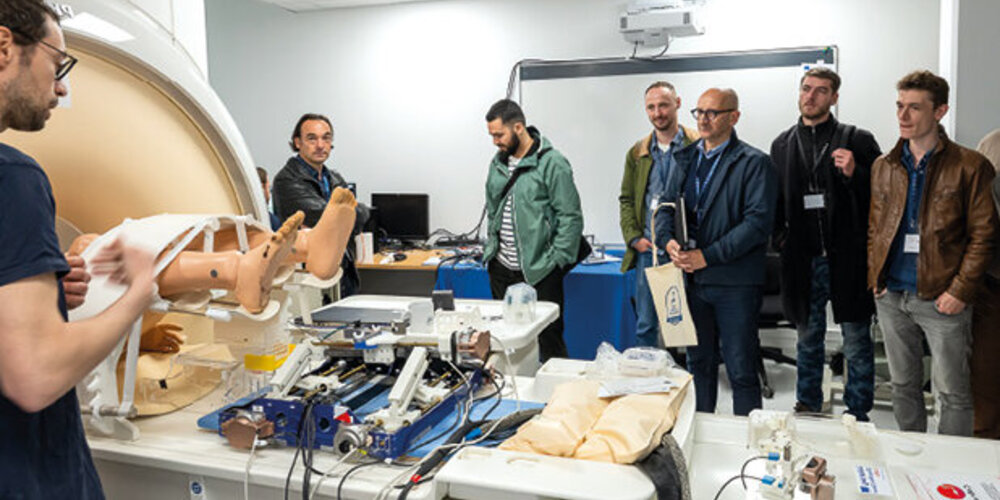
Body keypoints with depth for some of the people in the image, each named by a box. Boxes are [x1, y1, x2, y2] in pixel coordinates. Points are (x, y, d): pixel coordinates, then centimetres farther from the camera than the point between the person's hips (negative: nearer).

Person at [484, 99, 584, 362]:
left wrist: (555, 261, -14)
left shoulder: (552, 163, -11)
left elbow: (571, 218, -12)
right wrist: (490, 248, 14)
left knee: (549, 340, 1)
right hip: (501, 270, 7)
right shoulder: (498, 163, 11)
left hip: (539, 273, -6)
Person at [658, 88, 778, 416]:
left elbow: (758, 222, -15)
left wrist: (707, 256, -19)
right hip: (691, 277, 6)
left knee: (741, 370, 1)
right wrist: (669, 240, -6)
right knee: (699, 362, 17)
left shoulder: (755, 163, -7)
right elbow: (667, 206, 15)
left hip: (735, 282, -6)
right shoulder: (685, 158, 13)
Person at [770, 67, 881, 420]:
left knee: (857, 343, 4)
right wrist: (779, 235, 6)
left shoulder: (857, 140, 0)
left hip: (847, 258, -3)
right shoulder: (782, 145, 11)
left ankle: (857, 414, 18)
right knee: (808, 339, 16)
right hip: (803, 259, 3)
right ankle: (807, 406, 30)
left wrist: (854, 173, -18)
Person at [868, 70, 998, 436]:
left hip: (941, 298, -4)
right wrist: (875, 277, 4)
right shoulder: (883, 167, 9)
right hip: (891, 296, 5)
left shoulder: (969, 166, -5)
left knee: (953, 393, 5)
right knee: (903, 386, 16)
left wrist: (960, 290, -13)